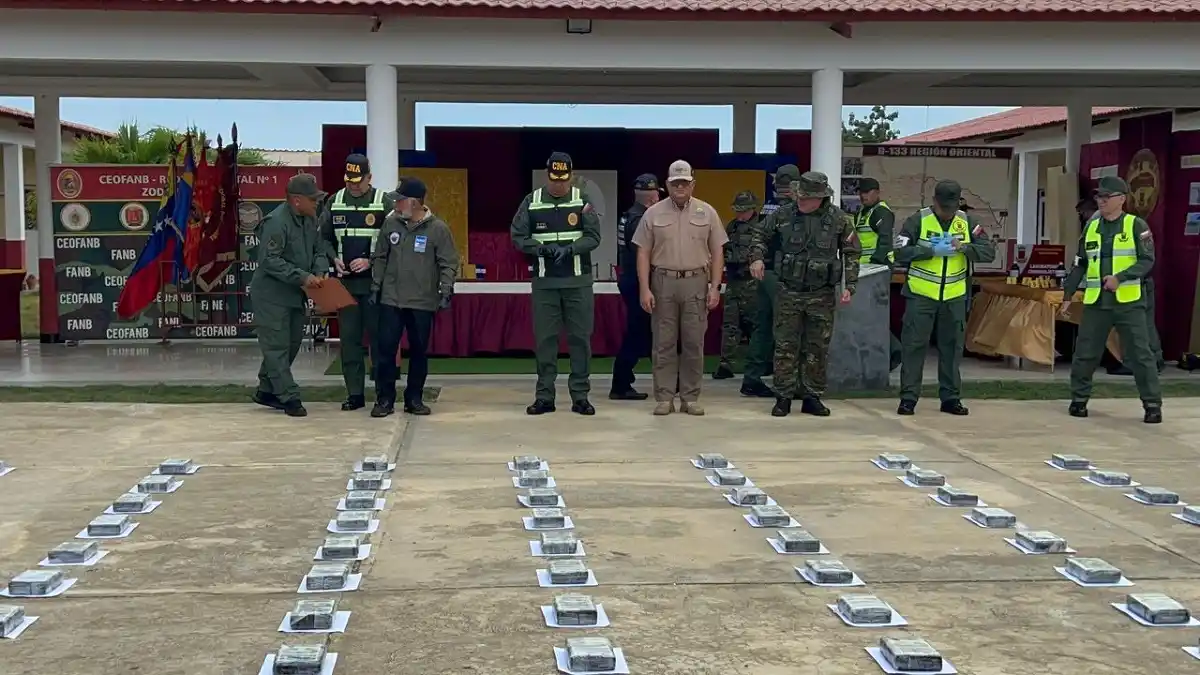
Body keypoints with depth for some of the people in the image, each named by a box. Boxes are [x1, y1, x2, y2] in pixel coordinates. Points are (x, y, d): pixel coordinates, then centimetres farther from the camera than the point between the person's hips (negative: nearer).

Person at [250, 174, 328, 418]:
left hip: (295, 295, 9)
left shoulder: (310, 219, 5)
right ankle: (289, 398, 0)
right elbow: (270, 261, -24)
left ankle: (266, 391, 29)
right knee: (277, 346, -4)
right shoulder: (276, 222, -21)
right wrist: (302, 277, -26)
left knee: (292, 343, 16)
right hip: (272, 295, -9)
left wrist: (320, 272, -8)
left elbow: (318, 251, 13)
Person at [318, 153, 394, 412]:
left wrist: (370, 261, -15)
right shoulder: (335, 202, 7)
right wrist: (334, 259, -4)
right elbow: (324, 237, 14)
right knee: (349, 339, 6)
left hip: (375, 282, -4)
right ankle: (355, 393, 13)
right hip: (345, 282, 4)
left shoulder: (384, 203, -4)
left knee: (379, 338, 1)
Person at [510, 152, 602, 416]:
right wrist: (542, 248, -15)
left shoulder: (582, 200, 1)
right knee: (544, 339, 4)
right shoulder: (532, 202, 3)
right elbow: (518, 237, 1)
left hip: (578, 281, 0)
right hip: (544, 282, 1)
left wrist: (570, 248, -20)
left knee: (580, 338, 3)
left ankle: (580, 396, 11)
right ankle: (544, 396, 11)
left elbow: (593, 237, -4)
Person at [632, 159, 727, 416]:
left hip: (696, 283, 1)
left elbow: (717, 253, 6)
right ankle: (664, 398, 8)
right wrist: (644, 289, -5)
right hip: (663, 282, 0)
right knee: (664, 343, 2)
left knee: (694, 343, 3)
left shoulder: (707, 212, 5)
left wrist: (715, 287, -2)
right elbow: (643, 253, 3)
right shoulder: (653, 214, 4)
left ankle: (690, 397, 11)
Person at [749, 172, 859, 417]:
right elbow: (761, 236, 15)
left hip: (822, 295, 0)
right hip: (788, 293, 0)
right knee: (785, 346, 2)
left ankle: (812, 397, 17)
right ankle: (783, 397, 10)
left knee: (817, 349, 7)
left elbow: (852, 253, 5)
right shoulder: (783, 215, -1)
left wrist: (849, 286, -3)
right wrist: (756, 257, -4)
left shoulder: (839, 219, -3)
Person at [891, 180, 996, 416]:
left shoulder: (967, 222, 4)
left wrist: (964, 248, -17)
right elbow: (900, 253, -12)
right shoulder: (918, 220, -5)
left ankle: (951, 398, 19)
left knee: (952, 347, 9)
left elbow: (989, 252, 0)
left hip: (954, 297, 3)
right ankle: (908, 398, 5)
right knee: (914, 345, -2)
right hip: (921, 295, -3)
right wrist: (931, 250, -21)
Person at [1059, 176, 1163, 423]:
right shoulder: (1091, 227, 12)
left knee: (1140, 354, -3)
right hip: (1095, 302, 4)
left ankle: (1152, 404, 5)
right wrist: (1068, 294, 13)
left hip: (1128, 301, -4)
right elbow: (1080, 264, 17)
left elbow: (1147, 260, -8)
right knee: (1084, 352, 5)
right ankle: (1079, 399, 20)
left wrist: (1120, 277, -21)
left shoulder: (1136, 225, -2)